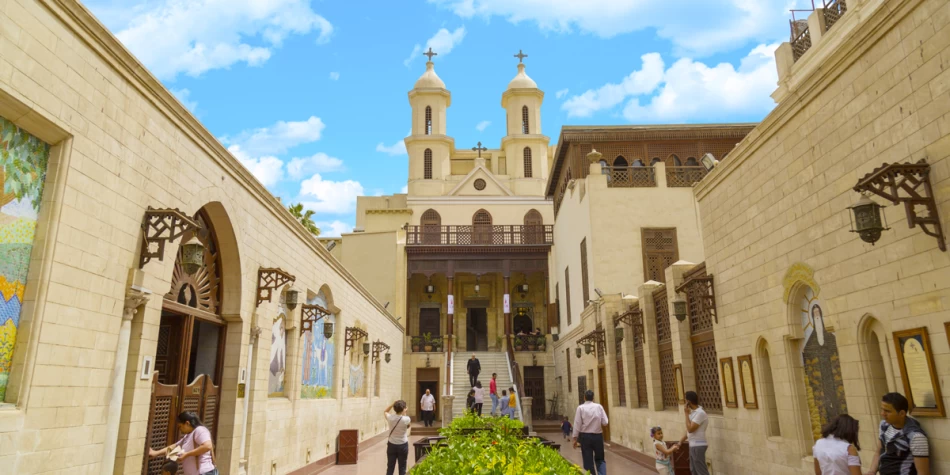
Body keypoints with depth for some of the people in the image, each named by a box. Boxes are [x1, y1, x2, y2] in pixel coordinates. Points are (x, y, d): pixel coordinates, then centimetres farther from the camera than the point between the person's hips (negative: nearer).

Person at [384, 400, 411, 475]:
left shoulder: (390, 418, -12)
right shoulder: (406, 419, -18)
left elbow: (385, 412, 11)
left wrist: (392, 404, 1)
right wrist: (404, 413, 6)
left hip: (391, 445, 2)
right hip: (403, 445, -2)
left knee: (390, 468, 11)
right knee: (402, 468, 9)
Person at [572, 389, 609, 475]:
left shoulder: (580, 408, -6)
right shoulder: (599, 407, -2)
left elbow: (577, 424, -6)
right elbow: (605, 422, -3)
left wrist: (575, 438, 1)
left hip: (585, 436, -1)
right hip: (598, 435, 1)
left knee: (588, 460, 8)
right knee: (600, 459, 16)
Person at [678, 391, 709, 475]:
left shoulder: (700, 413, -20)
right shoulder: (694, 411, 9)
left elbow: (690, 429, -22)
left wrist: (686, 414, -16)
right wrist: (682, 439, 20)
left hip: (698, 446, -10)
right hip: (693, 445, 10)